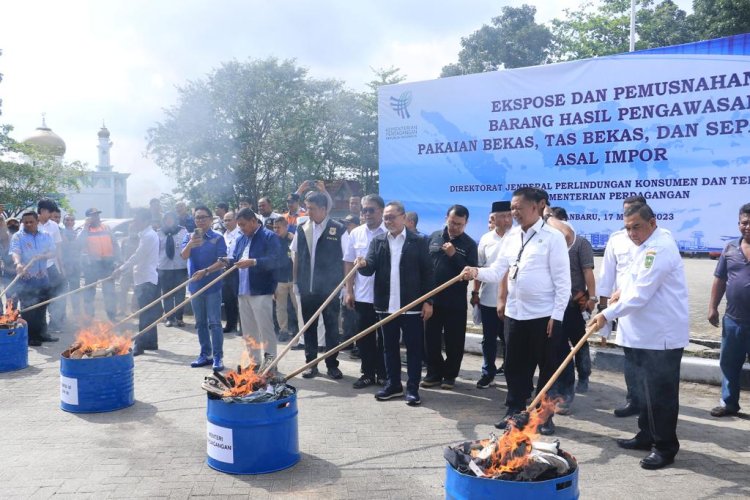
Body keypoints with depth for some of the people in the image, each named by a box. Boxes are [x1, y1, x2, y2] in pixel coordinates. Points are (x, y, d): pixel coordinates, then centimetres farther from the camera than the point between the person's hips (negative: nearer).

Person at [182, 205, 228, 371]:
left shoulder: (217, 238, -5)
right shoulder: (190, 237, 6)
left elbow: (222, 261, -10)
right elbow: (184, 256, -9)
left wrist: (206, 271, -24)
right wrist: (190, 244, -30)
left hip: (212, 286, -4)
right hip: (195, 285, 4)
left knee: (214, 323, -4)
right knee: (200, 323, 12)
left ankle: (218, 357, 0)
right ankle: (205, 354, 22)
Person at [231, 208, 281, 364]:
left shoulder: (269, 237, -7)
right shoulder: (241, 239, 17)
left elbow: (275, 260, -18)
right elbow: (235, 259, 18)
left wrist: (253, 262, -28)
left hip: (262, 291, -8)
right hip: (243, 291, 8)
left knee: (265, 329, -6)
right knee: (248, 331, 12)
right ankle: (255, 362, 23)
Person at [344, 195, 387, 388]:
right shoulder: (356, 233, 6)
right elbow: (349, 263, 8)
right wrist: (349, 291, 3)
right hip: (362, 295, 3)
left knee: (384, 337, 7)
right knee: (364, 337, 9)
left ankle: (383, 374, 20)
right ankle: (368, 374, 21)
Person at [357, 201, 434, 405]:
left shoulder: (418, 242, -1)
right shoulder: (377, 241, 8)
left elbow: (427, 273, -2)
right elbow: (370, 268, -1)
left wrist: (428, 301, -6)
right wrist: (363, 265, -25)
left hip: (412, 306, -3)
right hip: (386, 305, 4)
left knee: (414, 347, 3)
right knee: (390, 346, 13)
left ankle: (413, 388, 13)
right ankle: (393, 384, 25)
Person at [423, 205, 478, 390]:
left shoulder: (469, 244, -2)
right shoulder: (434, 237, 6)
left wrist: (454, 255, -20)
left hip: (456, 301, -2)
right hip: (432, 298, 3)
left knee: (454, 341, 6)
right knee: (431, 338, 8)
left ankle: (450, 375, 20)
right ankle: (434, 373, 21)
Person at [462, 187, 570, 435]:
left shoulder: (553, 237, -9)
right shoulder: (511, 236, 9)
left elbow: (563, 279, -11)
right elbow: (498, 271, 6)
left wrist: (557, 315, -14)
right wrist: (478, 273, -15)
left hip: (544, 315, -5)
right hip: (515, 313, 6)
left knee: (547, 367, 7)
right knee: (515, 365, 14)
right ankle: (515, 409, 28)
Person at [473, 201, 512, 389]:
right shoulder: (486, 239, 3)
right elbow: (479, 267, 8)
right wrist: (475, 292, 7)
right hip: (488, 298, 3)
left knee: (508, 338, 9)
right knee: (488, 338, 11)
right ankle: (488, 372, 23)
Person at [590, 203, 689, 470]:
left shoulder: (660, 248, -20)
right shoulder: (646, 245, 13)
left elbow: (640, 295, -24)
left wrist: (608, 314, -18)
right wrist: (623, 290, 8)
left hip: (662, 335, -10)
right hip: (645, 332, 10)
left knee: (661, 392, -2)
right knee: (647, 387, 19)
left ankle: (665, 446, 9)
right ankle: (647, 435, 31)